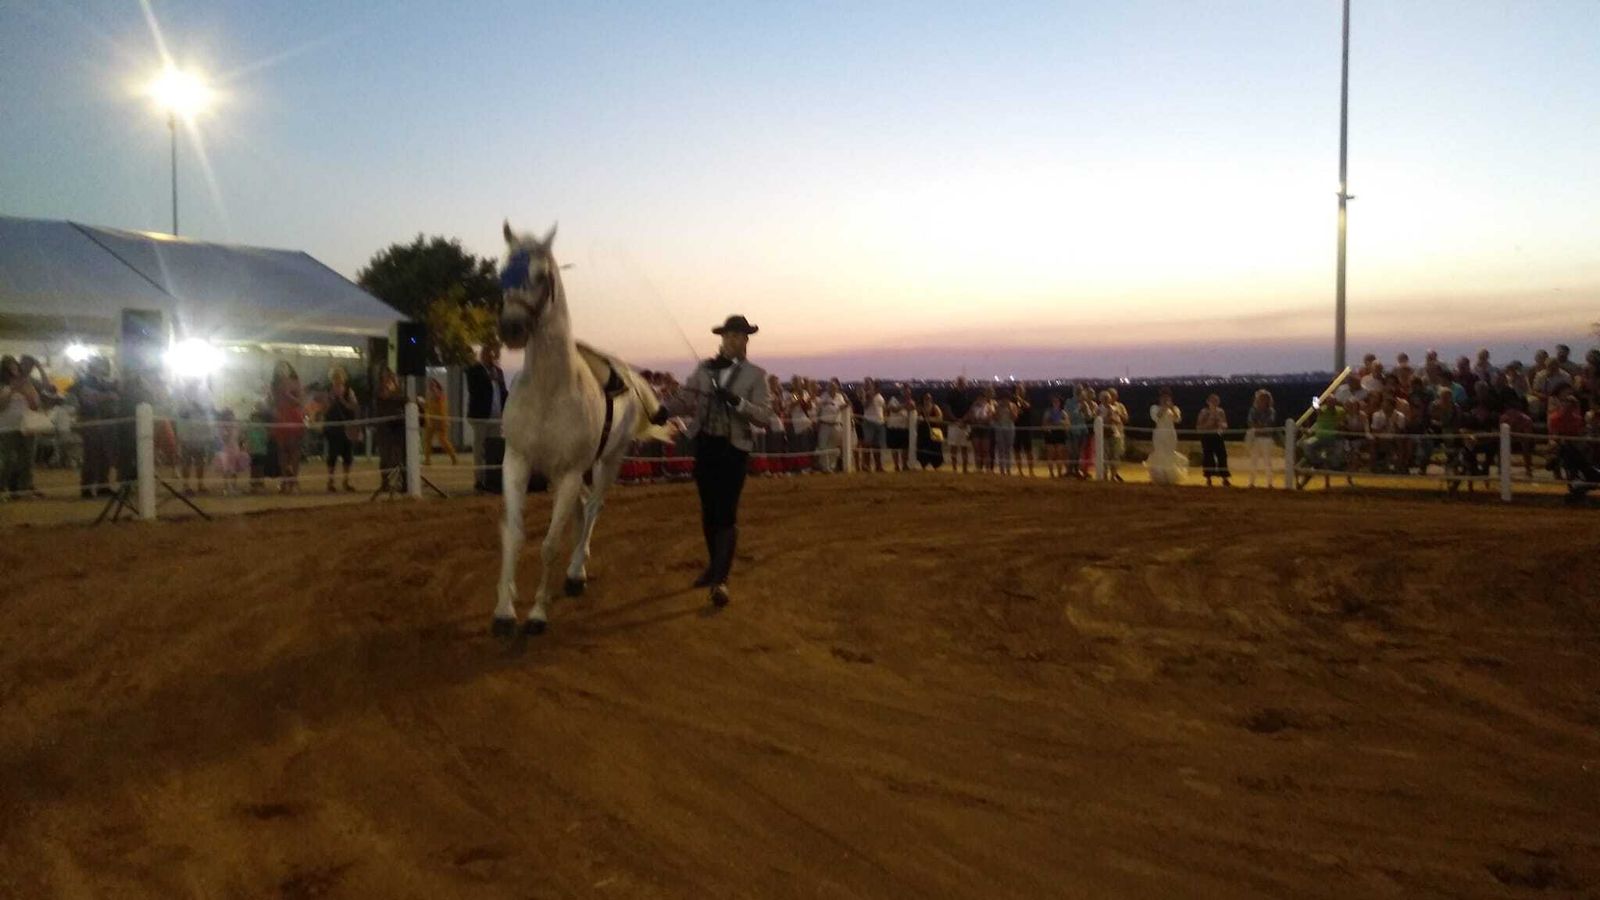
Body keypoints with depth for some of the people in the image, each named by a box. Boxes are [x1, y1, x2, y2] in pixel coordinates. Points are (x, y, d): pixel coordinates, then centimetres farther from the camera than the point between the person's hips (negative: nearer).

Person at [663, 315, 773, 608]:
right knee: (708, 511, 14)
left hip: (734, 449, -4)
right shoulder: (704, 369, 5)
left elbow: (765, 414, -11)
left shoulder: (755, 374, -3)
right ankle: (714, 565, 32)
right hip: (705, 446, 4)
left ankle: (720, 579, -8)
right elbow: (684, 401, 4)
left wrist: (738, 402, -26)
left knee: (726, 514, -8)